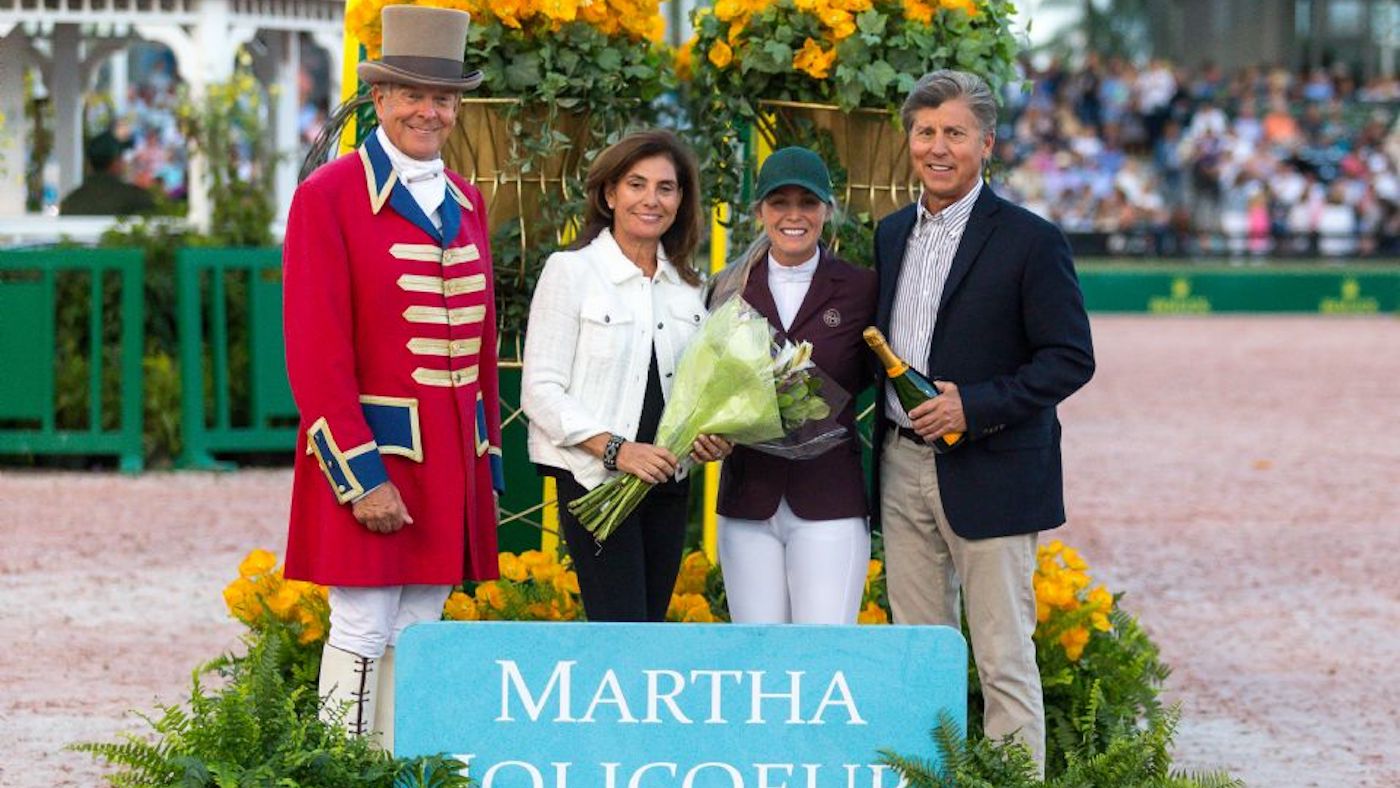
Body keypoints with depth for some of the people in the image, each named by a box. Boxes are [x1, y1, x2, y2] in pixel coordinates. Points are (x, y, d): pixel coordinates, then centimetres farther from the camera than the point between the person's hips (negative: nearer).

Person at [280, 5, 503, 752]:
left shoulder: (465, 202, 13)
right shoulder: (328, 197, -8)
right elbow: (316, 352, -13)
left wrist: (488, 459, 12)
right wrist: (361, 476, -17)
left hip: (451, 458, 6)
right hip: (369, 449, -6)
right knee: (362, 637, -4)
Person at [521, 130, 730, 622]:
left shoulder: (687, 286, 13)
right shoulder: (571, 272, -3)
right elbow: (540, 391, -8)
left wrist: (709, 435, -2)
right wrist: (614, 449, -20)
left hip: (667, 480, 6)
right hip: (593, 479, -6)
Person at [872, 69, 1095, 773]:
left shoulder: (1030, 240, -7)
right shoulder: (890, 235, 13)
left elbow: (1071, 359, -10)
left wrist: (974, 405, -19)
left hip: (988, 474, -6)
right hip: (903, 470, 6)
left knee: (1004, 659, -3)